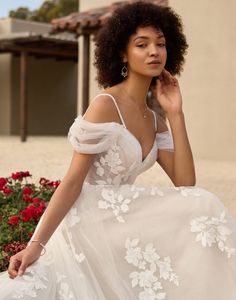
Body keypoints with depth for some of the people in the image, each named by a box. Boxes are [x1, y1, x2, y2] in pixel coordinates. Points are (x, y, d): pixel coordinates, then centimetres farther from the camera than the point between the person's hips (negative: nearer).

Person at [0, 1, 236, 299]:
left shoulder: (155, 121, 9)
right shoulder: (105, 106, -15)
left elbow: (185, 185, -1)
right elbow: (72, 182, -16)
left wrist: (175, 114, -3)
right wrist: (36, 245, -21)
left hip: (119, 224, 8)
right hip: (86, 226, -8)